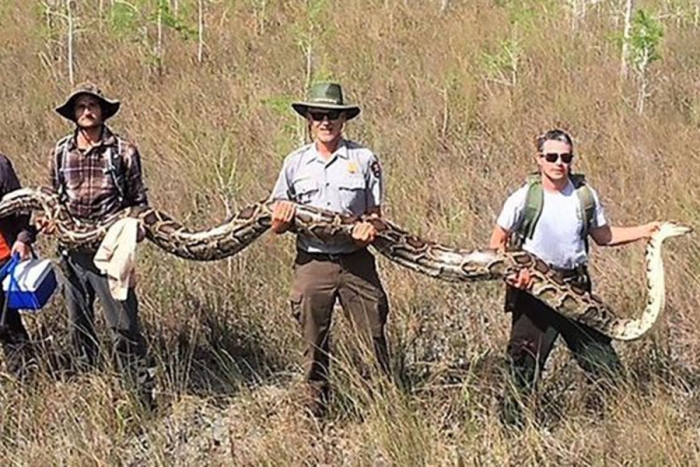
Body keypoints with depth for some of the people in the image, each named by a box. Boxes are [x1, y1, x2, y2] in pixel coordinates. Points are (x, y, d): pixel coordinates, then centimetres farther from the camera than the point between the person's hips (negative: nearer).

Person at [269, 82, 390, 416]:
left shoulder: (364, 160, 3)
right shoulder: (295, 163, 8)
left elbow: (375, 212, 7)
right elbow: (277, 223, 10)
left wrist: (370, 228, -15)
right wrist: (281, 220, -13)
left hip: (356, 261, -1)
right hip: (312, 262, 2)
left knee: (374, 339, -2)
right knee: (314, 345, 8)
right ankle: (315, 412, 18)